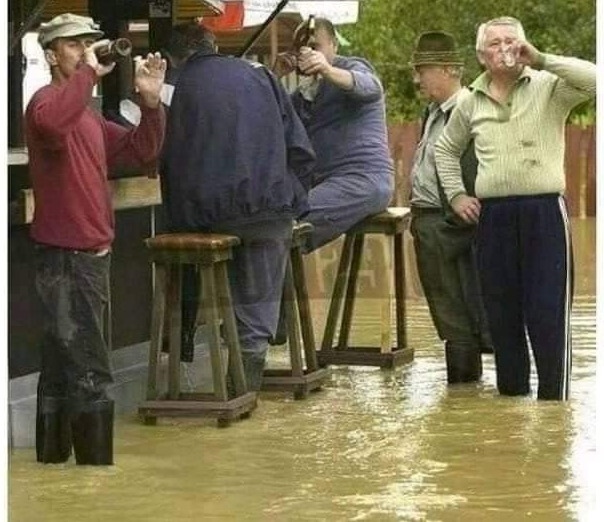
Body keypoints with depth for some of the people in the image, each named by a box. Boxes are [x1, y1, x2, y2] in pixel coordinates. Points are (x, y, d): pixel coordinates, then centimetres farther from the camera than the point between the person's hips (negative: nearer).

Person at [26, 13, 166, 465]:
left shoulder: (89, 116, 19)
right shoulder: (49, 101, -12)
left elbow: (140, 151, 18)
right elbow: (50, 121, -38)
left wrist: (151, 101, 4)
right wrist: (88, 73, -30)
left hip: (89, 256, 10)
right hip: (65, 257, -10)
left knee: (64, 368, 15)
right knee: (90, 373, -12)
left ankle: (53, 459, 21)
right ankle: (96, 467, -12)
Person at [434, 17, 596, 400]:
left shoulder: (549, 87, 0)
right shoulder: (471, 103, 12)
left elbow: (594, 80, -18)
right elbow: (446, 148, 29)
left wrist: (540, 59, -19)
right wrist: (456, 194, 17)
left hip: (545, 210, -4)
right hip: (493, 215, 4)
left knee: (548, 312, -5)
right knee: (502, 314, 9)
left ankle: (555, 399, -1)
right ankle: (512, 393, 19)